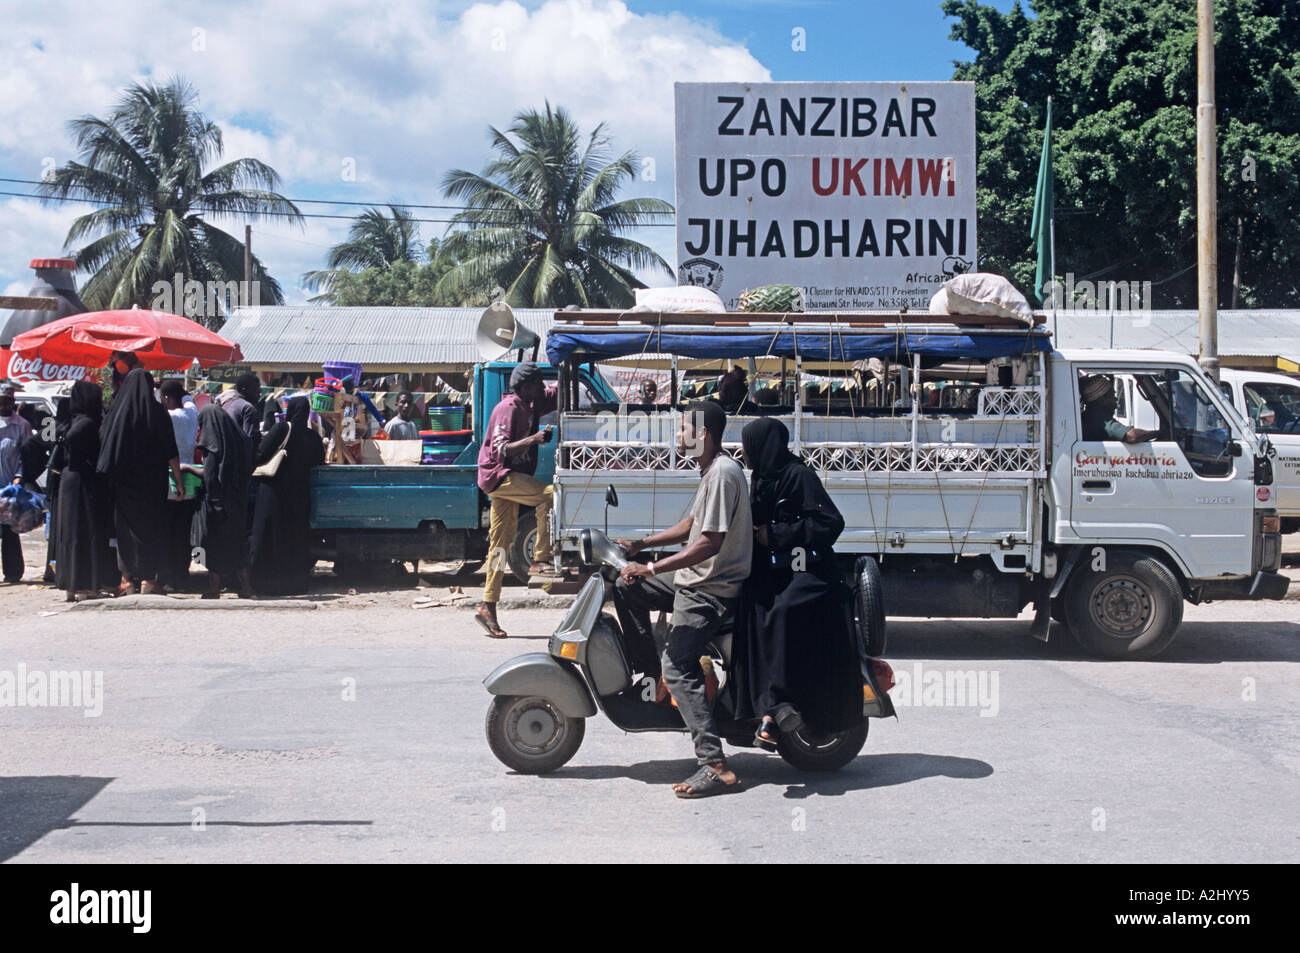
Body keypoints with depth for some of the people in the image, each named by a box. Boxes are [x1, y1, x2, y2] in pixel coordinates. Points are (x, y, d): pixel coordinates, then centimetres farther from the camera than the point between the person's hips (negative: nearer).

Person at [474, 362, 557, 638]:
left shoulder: (530, 405, 11)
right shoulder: (509, 408, -15)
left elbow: (556, 391, 26)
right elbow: (501, 450, -23)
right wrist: (533, 439, -32)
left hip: (511, 477, 9)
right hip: (498, 474, -9)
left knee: (502, 541, 7)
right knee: (549, 496, -25)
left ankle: (488, 606, 8)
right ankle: (540, 560, -20)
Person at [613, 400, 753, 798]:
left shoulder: (723, 474, -20)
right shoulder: (711, 469, 13)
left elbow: (710, 542, -26)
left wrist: (651, 568, -24)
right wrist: (641, 544, 20)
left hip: (710, 591, -11)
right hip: (695, 581, 11)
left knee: (678, 669, -19)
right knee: (627, 589, 19)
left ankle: (716, 766, -22)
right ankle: (649, 667, 23)